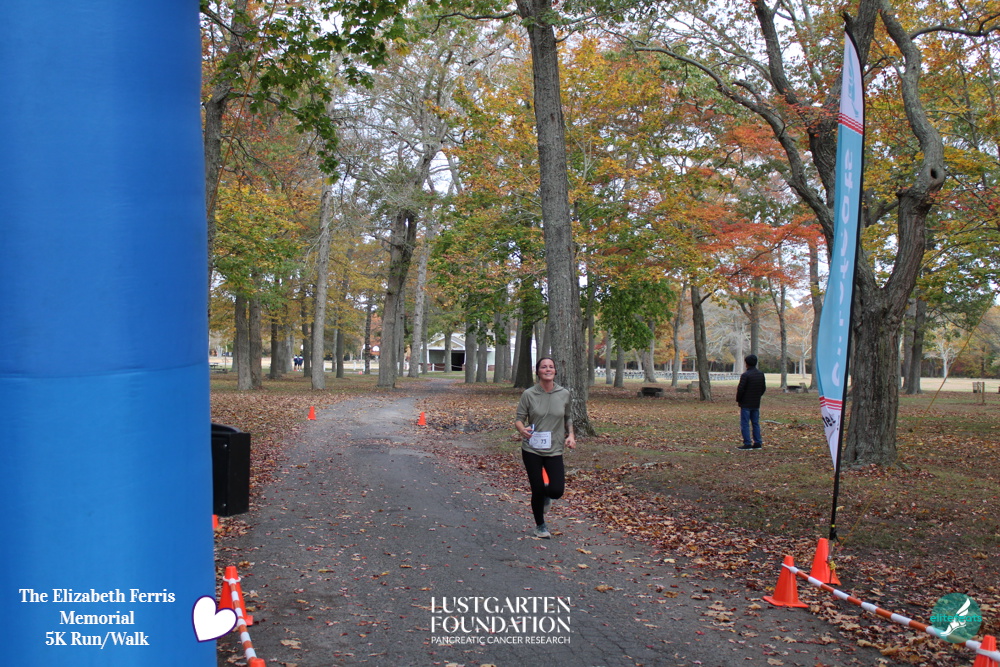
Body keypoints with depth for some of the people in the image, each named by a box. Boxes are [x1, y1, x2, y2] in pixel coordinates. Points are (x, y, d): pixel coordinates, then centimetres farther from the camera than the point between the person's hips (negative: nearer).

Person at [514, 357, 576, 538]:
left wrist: (570, 435, -1)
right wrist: (522, 429, -25)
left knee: (557, 491, -10)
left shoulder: (564, 394, 1)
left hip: (554, 450, 1)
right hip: (532, 450, -1)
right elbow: (519, 419, -3)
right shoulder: (529, 394, -6)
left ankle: (546, 494, 29)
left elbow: (568, 417, 15)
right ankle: (540, 526, 27)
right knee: (537, 490, 2)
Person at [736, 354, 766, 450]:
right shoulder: (761, 374, 5)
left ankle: (747, 444, -5)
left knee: (745, 424, -2)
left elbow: (740, 389, -16)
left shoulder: (745, 375, -18)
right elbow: (763, 388, 13)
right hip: (756, 404, 7)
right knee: (756, 423, 13)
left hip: (746, 404, -7)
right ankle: (757, 443, 14)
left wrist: (738, 399, -1)